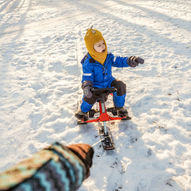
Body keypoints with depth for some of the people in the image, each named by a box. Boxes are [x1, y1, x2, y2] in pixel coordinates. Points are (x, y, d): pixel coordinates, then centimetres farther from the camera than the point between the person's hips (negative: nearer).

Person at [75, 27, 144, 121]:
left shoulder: (108, 56, -5)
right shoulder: (88, 62, -19)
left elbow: (118, 61, 0)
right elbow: (87, 77, -17)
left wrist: (129, 61, -16)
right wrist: (86, 86, -38)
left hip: (108, 81, 4)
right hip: (96, 85, -4)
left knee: (120, 86, -21)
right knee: (90, 96, -31)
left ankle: (119, 107, 7)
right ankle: (83, 111, 5)